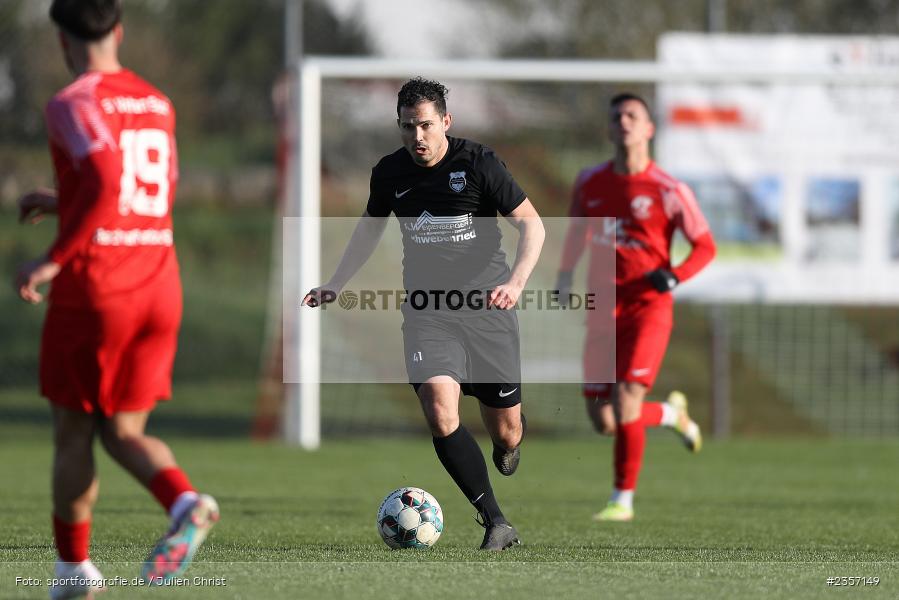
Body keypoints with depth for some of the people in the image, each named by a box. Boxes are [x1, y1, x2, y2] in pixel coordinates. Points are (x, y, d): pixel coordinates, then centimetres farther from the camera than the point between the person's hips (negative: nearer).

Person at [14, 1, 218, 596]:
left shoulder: (73, 105, -10)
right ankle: (185, 501, -18)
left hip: (91, 290, -6)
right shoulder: (157, 105, 13)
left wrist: (55, 259, -21)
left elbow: (106, 181, -26)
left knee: (73, 434, 10)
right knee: (125, 432, 10)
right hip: (159, 286, 6)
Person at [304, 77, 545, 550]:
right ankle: (495, 524, -17)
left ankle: (509, 444, 45)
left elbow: (531, 224, -7)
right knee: (439, 410, -23)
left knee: (506, 432, 3)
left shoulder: (477, 163, -9)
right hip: (426, 311, 2)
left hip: (486, 305, -2)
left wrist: (515, 282, -22)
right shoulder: (389, 173, 1)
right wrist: (335, 285, 18)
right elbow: (370, 227, 22)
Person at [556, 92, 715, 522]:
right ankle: (671, 414, 32)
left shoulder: (669, 191, -7)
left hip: (649, 307, -5)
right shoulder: (590, 183, 5)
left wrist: (674, 276, -17)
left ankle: (623, 500, -4)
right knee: (603, 421, 2)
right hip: (602, 310, 5)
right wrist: (564, 276, 20)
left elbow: (705, 246, -1)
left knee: (625, 405, -18)